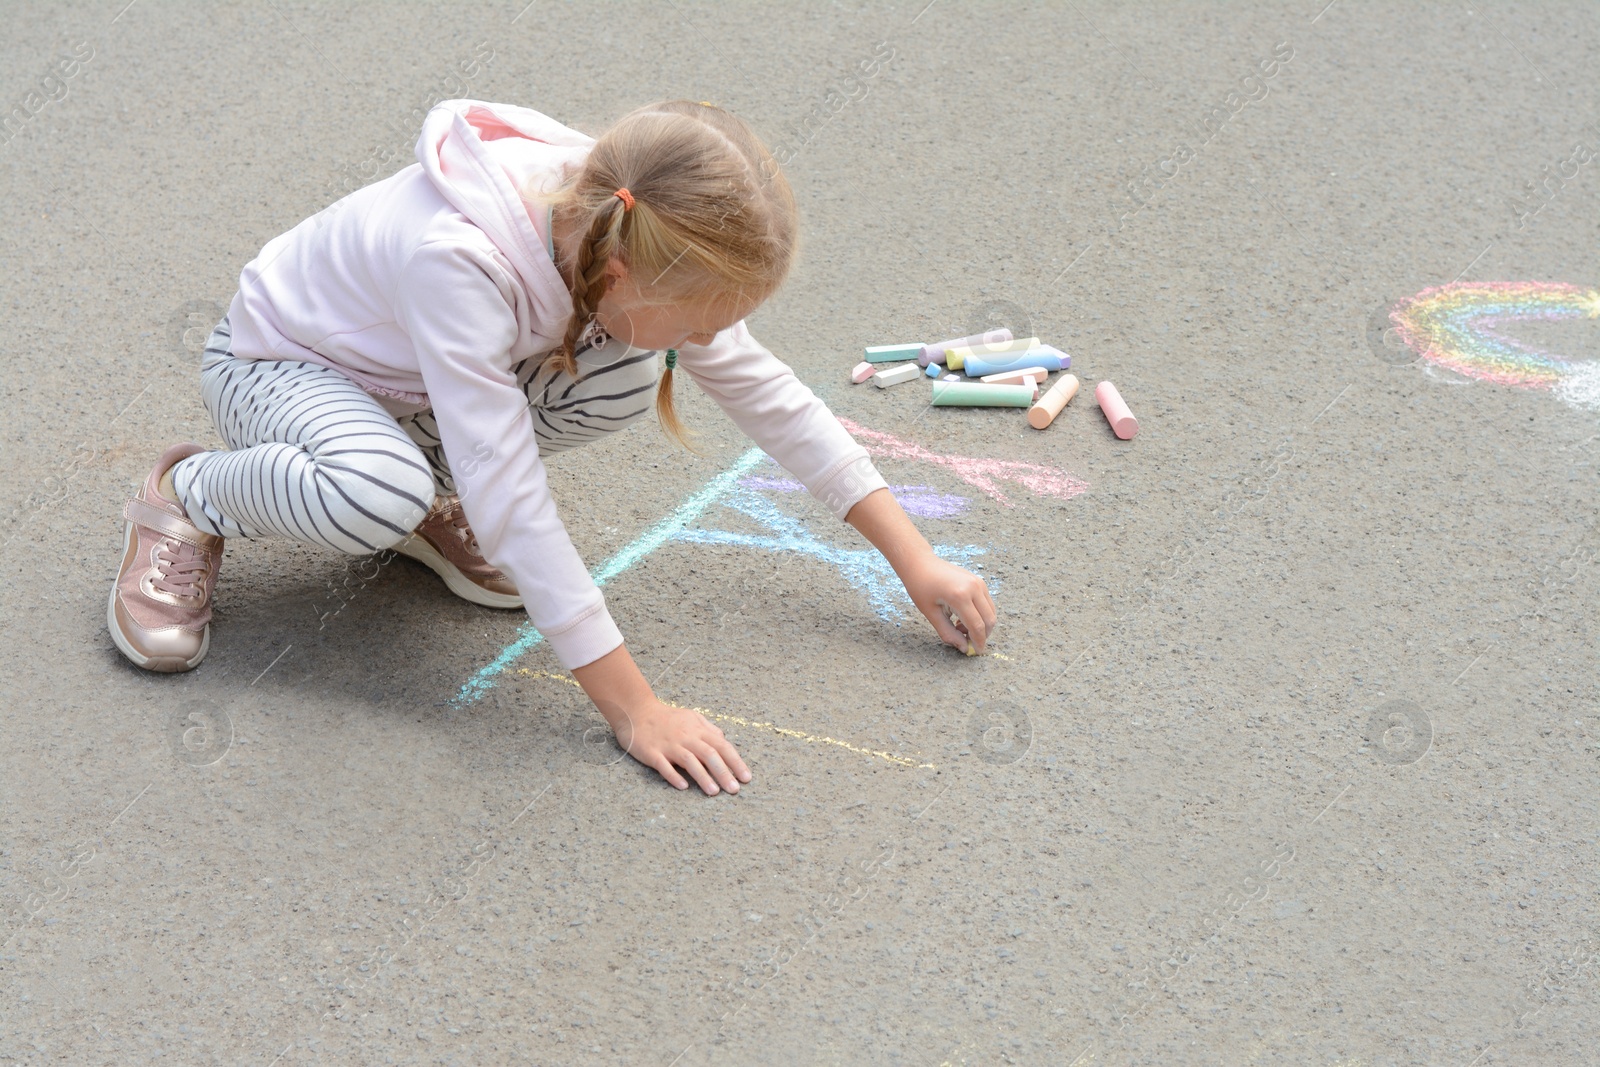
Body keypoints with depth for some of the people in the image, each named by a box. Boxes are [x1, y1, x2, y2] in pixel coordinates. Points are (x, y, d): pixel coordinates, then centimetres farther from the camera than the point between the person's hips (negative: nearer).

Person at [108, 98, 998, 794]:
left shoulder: (618, 232, -21)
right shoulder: (457, 257, -42)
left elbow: (764, 389, -10)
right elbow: (510, 498, -43)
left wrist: (916, 561, -10)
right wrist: (634, 707, -42)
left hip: (416, 380, 6)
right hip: (279, 360, -6)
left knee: (625, 380, -22)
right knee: (376, 495, -40)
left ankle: (426, 503, 3)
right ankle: (187, 498, -8)